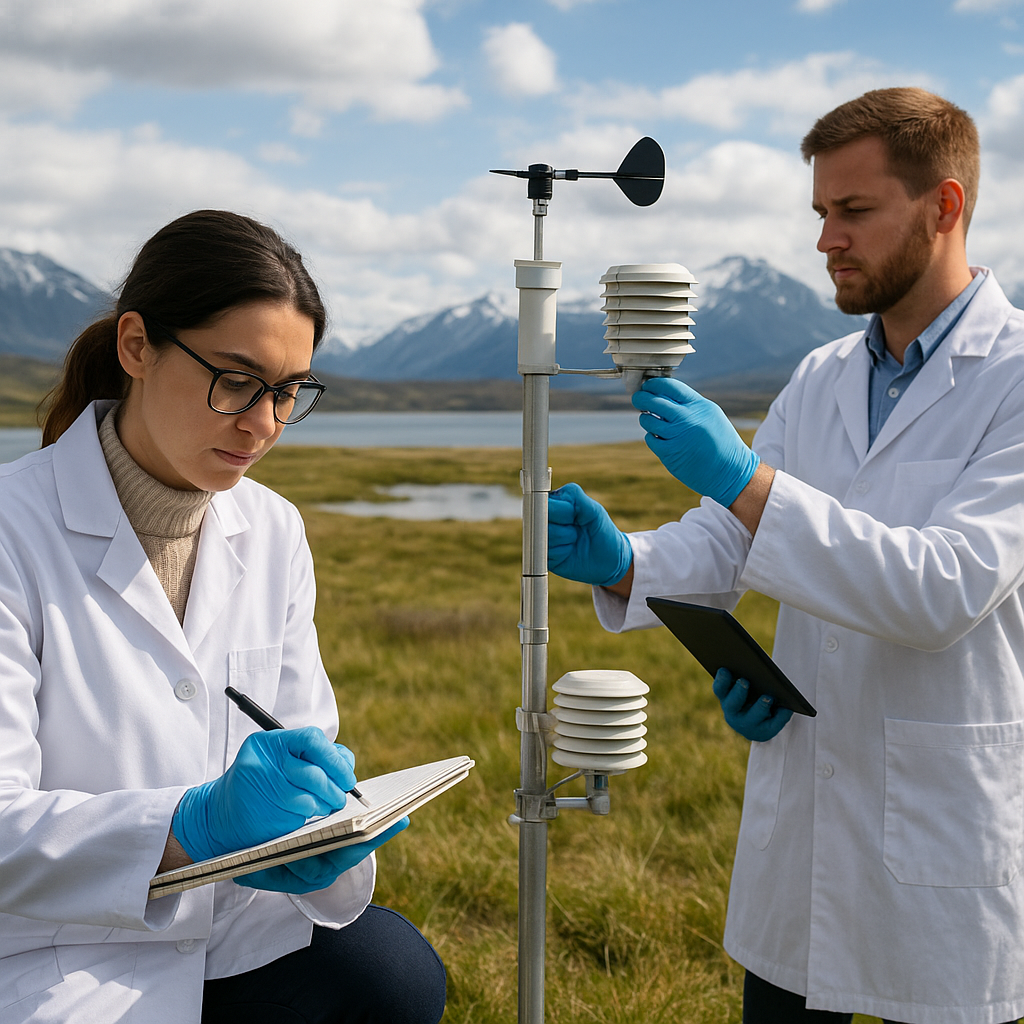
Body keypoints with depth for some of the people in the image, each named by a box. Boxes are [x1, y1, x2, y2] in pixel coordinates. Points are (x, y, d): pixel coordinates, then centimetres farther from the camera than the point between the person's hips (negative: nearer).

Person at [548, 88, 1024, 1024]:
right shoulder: (819, 381, 8)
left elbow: (948, 588, -24)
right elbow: (722, 545, 4)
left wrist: (747, 479, -31)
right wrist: (618, 563, -18)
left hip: (944, 830, -5)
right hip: (799, 813, 6)